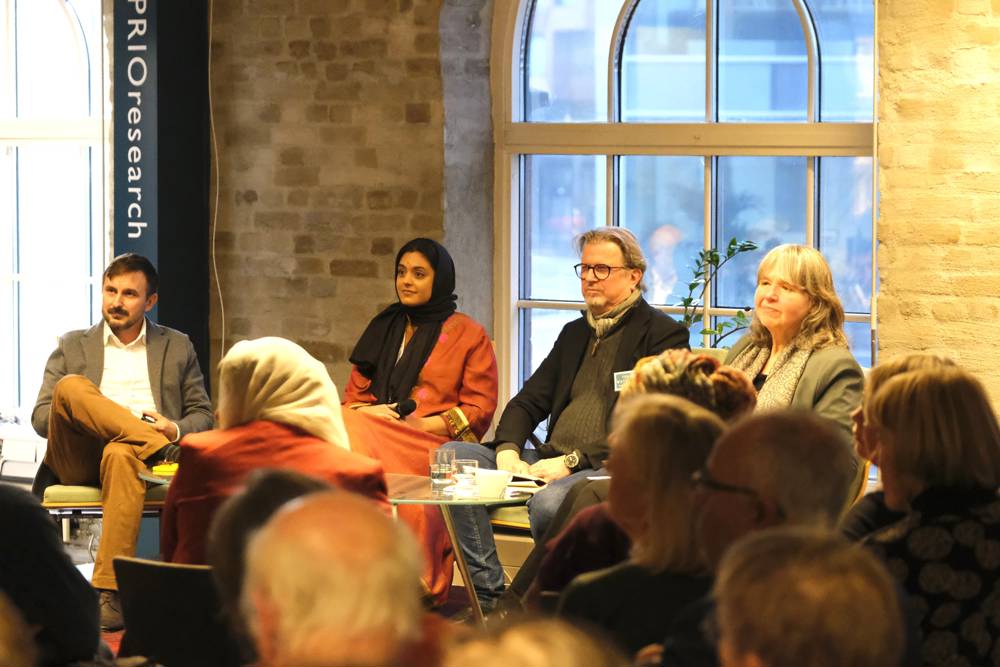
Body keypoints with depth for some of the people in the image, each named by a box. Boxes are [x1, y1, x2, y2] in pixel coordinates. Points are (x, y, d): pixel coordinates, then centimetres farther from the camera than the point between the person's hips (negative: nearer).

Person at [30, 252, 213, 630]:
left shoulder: (177, 347, 24)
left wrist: (176, 429, -5)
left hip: (136, 451, -1)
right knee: (71, 386, -29)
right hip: (79, 458, 1)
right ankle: (161, 448, -33)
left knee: (122, 453, -41)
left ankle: (109, 592, -49)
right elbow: (40, 416, 13)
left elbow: (203, 414, 20)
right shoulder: (73, 347, 23)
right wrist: (79, 416, -8)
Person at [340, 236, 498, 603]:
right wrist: (366, 413, -1)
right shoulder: (384, 328, 26)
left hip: (437, 444, -5)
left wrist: (424, 426, -11)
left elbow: (479, 410, 2)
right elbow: (354, 393, 23)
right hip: (374, 429, 5)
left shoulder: (468, 334, 11)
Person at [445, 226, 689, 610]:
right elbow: (529, 401, 22)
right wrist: (508, 451, -2)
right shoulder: (575, 333, 24)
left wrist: (573, 461, -17)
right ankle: (489, 597, -16)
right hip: (550, 462, 8)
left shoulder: (663, 335, -1)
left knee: (548, 503, -39)